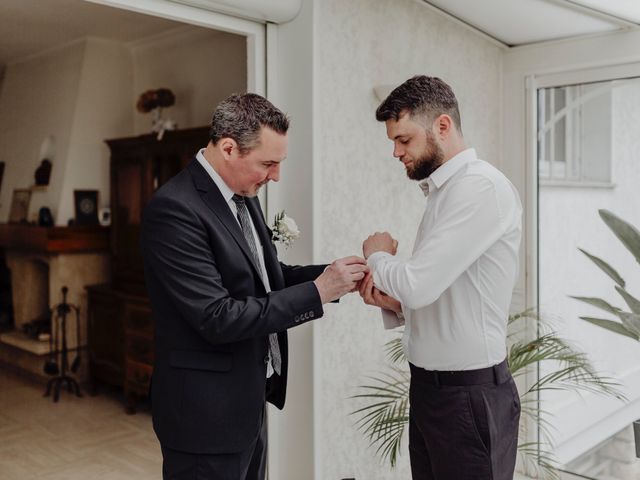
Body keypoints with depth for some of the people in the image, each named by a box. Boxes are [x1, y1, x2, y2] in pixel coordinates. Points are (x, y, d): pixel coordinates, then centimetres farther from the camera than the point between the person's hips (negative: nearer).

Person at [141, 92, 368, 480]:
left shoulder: (242, 194, 5)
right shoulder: (175, 208, -22)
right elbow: (216, 317, -25)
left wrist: (332, 276, -4)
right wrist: (317, 292, -22)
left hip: (247, 399, 9)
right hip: (207, 410, -8)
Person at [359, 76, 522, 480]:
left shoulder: (481, 187, -17)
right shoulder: (445, 190, 11)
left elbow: (418, 284, -25)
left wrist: (377, 256, -6)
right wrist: (394, 304, -1)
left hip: (470, 394, -8)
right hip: (429, 385, 8)